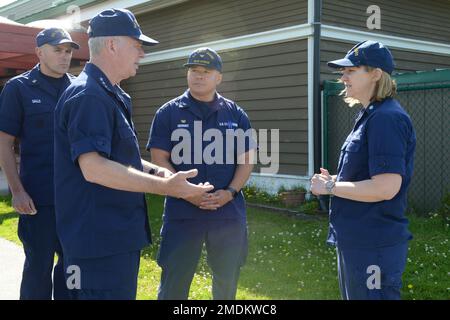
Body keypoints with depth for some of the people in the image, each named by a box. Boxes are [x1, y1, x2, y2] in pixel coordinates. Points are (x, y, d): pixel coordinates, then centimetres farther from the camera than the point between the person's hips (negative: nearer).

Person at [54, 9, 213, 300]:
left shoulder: (111, 95, 16)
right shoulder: (88, 96, -19)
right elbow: (93, 167, -28)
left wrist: (153, 170, 6)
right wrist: (163, 186, -26)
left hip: (119, 233, 11)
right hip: (99, 241, -11)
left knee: (122, 292, 19)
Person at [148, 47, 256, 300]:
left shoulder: (236, 114, 6)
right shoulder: (169, 113, 1)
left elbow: (247, 158, 6)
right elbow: (159, 159, -4)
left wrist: (230, 192, -11)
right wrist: (187, 193, -16)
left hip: (229, 212, 2)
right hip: (182, 212, -2)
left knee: (228, 279, 15)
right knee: (174, 281, 6)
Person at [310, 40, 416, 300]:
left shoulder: (387, 118, -19)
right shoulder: (370, 116, 13)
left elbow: (386, 187, -28)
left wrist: (329, 187, -17)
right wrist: (335, 180, 4)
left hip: (374, 248, -10)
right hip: (357, 241, 10)